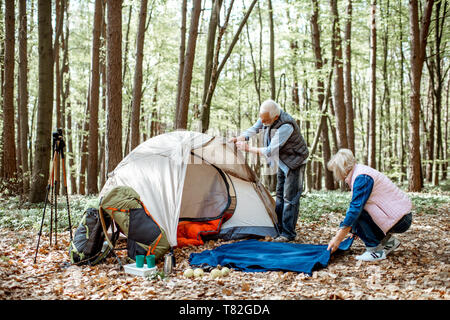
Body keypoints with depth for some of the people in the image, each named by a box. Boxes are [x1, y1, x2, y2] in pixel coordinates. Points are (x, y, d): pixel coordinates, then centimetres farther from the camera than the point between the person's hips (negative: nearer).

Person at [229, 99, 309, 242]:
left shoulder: (286, 126, -35)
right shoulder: (266, 117, -10)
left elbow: (270, 151, -34)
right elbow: (254, 129, 6)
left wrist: (249, 149, -26)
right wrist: (239, 138, -11)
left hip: (295, 162, -9)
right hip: (283, 162, 9)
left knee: (290, 198, -8)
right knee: (280, 195, 13)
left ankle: (288, 233, -1)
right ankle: (279, 228, 23)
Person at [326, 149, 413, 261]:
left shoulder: (362, 177, -19)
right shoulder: (359, 171, 11)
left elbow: (355, 208, -25)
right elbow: (356, 205, 24)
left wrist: (337, 239, -23)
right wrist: (354, 229, 35)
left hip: (399, 220, -10)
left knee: (357, 212, -20)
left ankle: (375, 250, -12)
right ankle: (388, 241, 13)